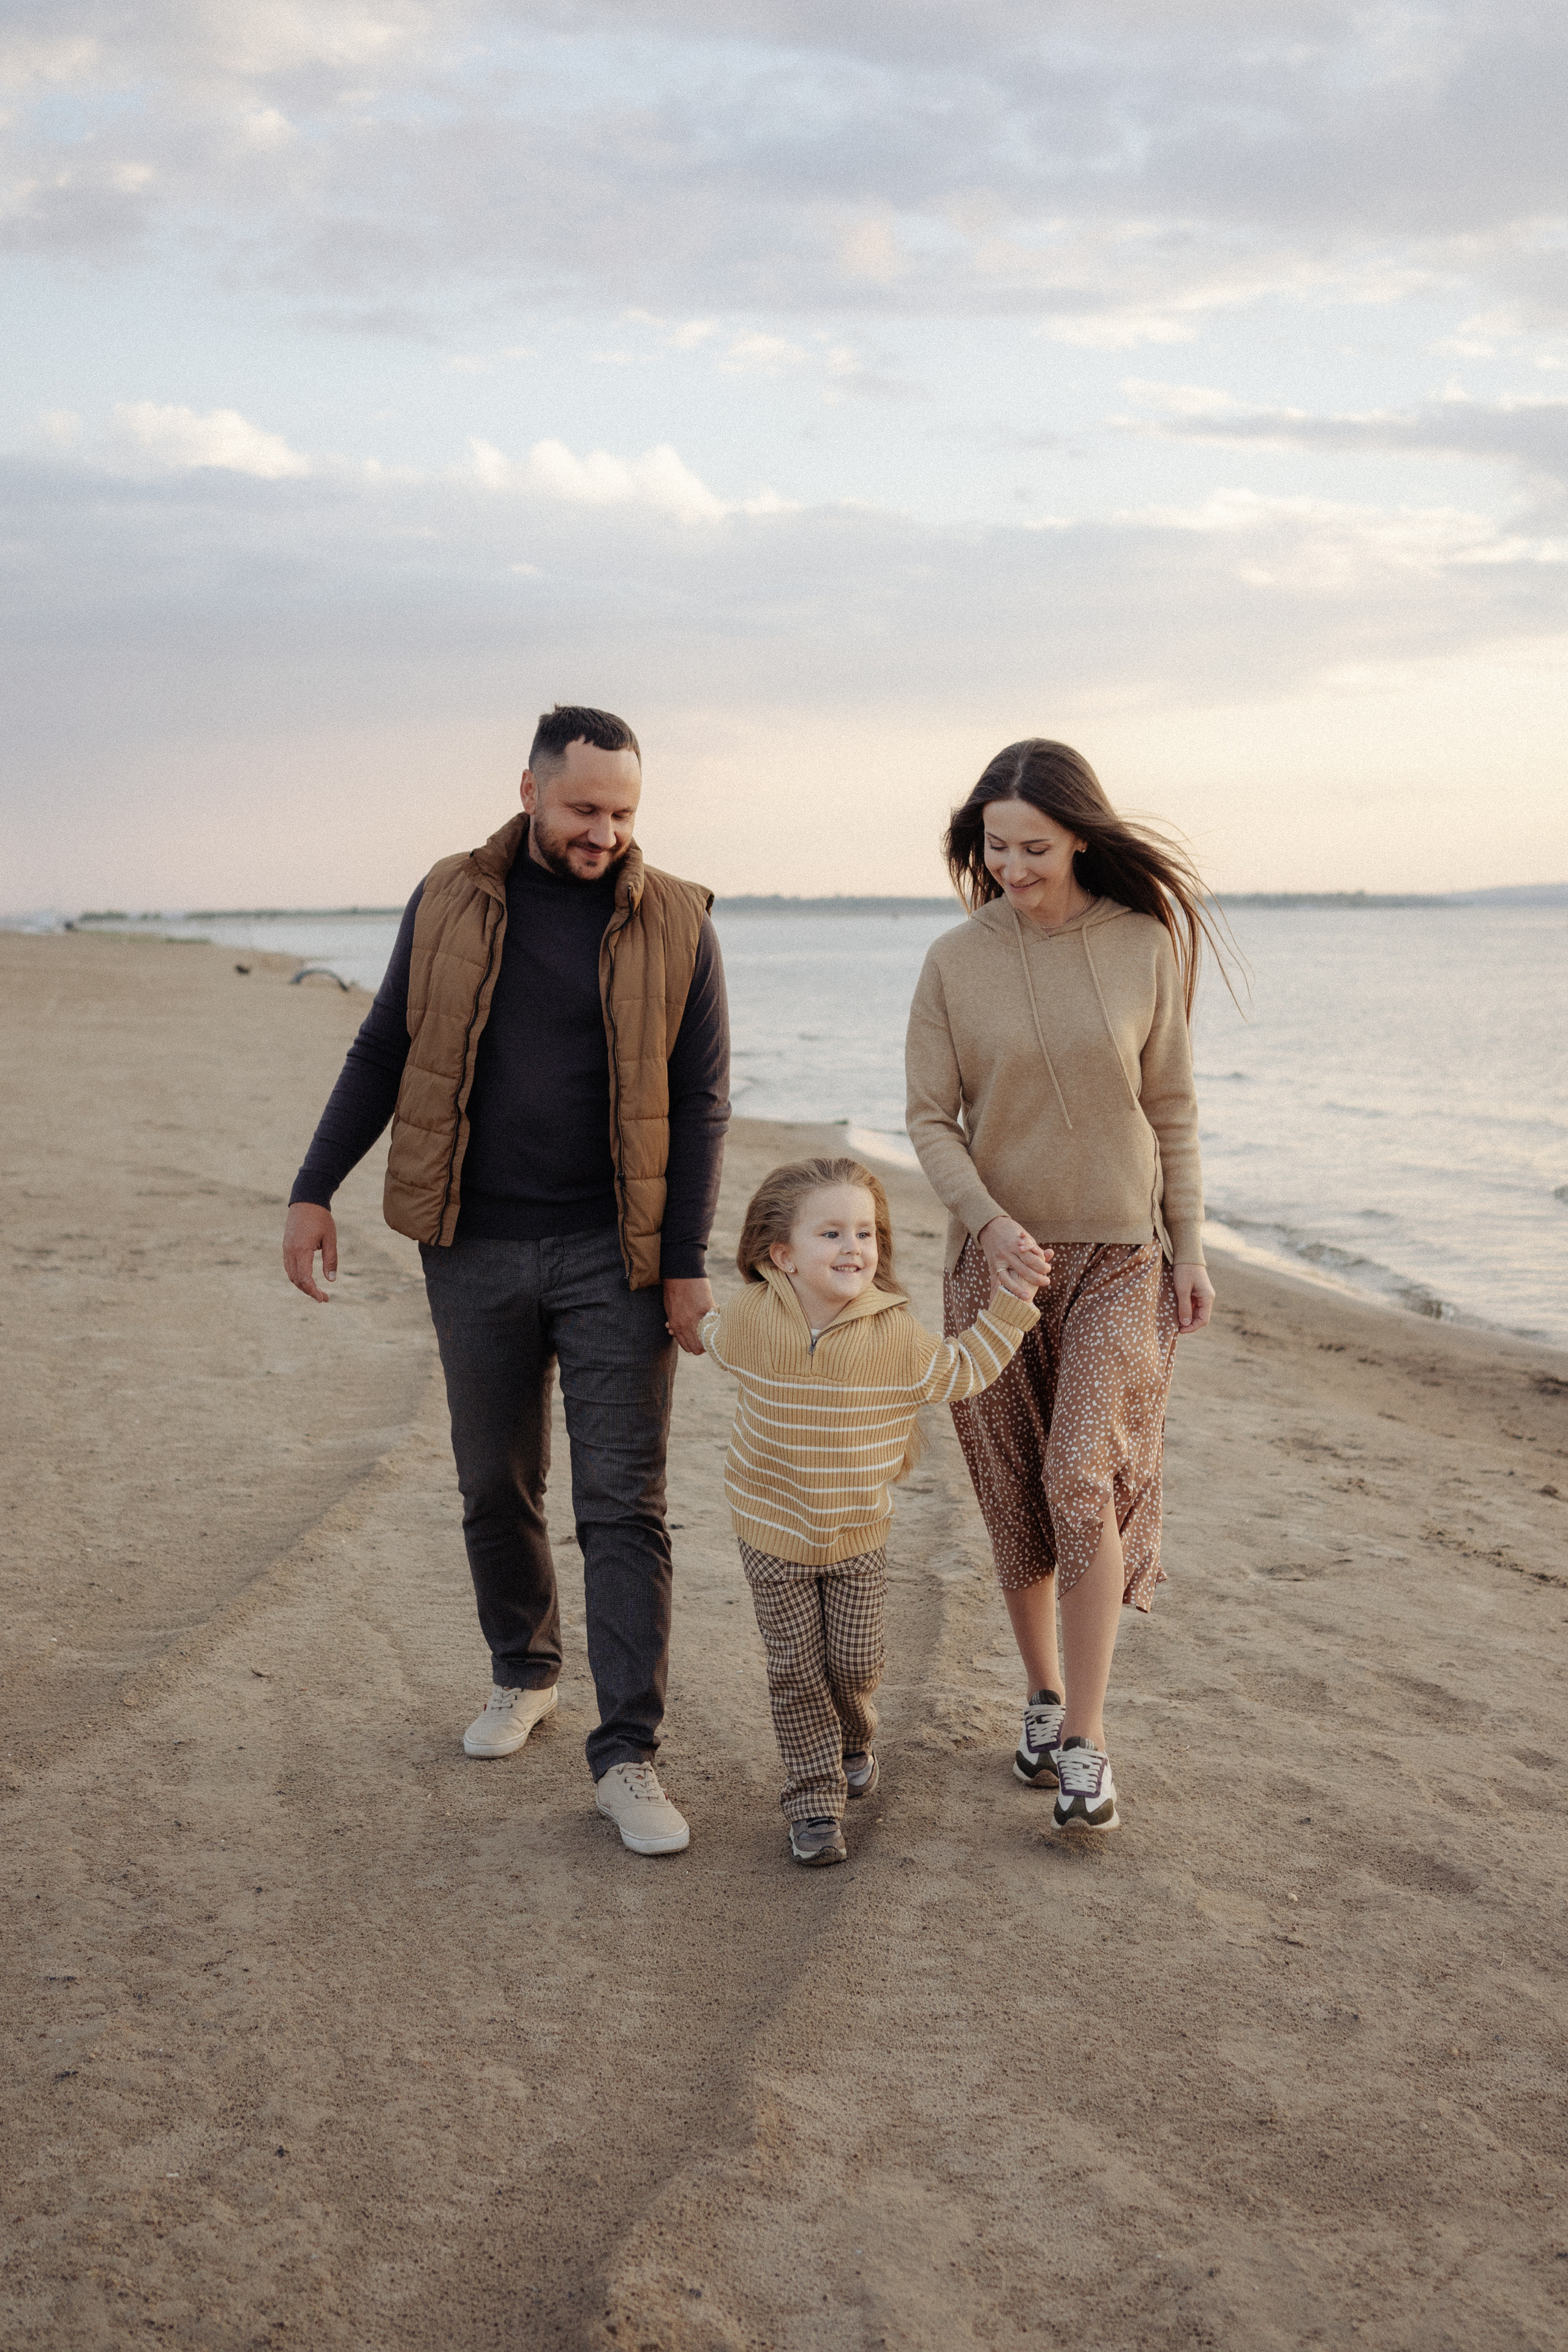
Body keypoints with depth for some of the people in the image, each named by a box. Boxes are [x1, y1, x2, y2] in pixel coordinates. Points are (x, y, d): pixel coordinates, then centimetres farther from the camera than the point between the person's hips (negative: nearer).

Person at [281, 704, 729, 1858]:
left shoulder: (675, 924, -2)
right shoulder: (452, 902, 4)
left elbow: (702, 1102, -2)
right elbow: (382, 1052, 9)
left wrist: (687, 1265, -7)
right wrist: (314, 1190, 2)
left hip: (613, 1254, -2)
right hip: (476, 1247, 2)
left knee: (624, 1504, -3)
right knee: (496, 1489, 13)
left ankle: (628, 1753, 2)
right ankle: (525, 1674, 35)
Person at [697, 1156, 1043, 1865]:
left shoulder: (894, 1334, -16)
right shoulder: (749, 1319, -14)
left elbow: (961, 1372, -2)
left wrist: (1007, 1307, -10)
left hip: (859, 1533, 0)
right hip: (773, 1533, 0)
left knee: (856, 1662, 9)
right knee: (796, 1668, 4)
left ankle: (853, 1741, 43)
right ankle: (814, 1798, 16)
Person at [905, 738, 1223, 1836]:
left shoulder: (1148, 944, -4)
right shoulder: (956, 962, -4)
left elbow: (1171, 1105, 3)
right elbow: (931, 1119, -2)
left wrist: (1190, 1247, 2)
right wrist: (988, 1221, -19)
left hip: (1120, 1257, -1)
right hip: (996, 1253, 2)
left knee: (1085, 1478, -14)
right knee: (1016, 1497, 7)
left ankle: (1085, 1742, -4)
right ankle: (1044, 1695, 28)